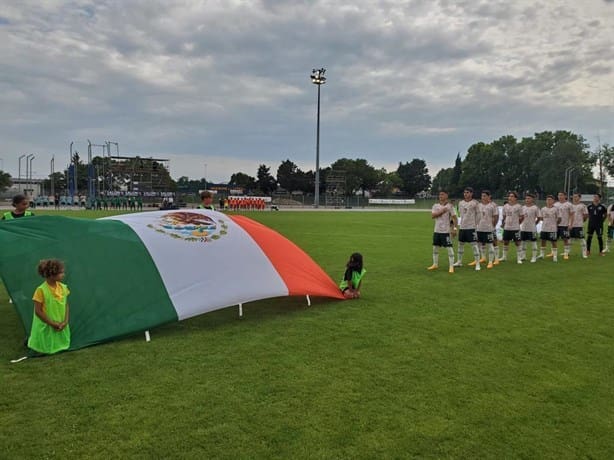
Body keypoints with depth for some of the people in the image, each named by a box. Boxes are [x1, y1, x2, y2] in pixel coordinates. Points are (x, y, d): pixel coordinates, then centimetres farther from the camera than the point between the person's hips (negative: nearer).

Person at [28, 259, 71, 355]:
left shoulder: (63, 287, -5)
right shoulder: (41, 290, -21)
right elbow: (38, 311, -16)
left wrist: (65, 322, -10)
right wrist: (52, 324, -15)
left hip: (61, 327, 5)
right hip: (46, 327, -5)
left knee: (61, 345, 13)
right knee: (46, 349, 6)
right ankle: (30, 340, 30)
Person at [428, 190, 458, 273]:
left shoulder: (450, 206, -5)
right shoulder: (435, 205, 6)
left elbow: (455, 218, -7)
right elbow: (432, 216, -7)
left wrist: (454, 228, -16)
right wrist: (441, 212, -18)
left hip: (446, 231, -5)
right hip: (437, 230, 5)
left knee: (449, 248, -7)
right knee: (435, 247, 13)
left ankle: (451, 266, -2)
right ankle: (435, 264, 26)